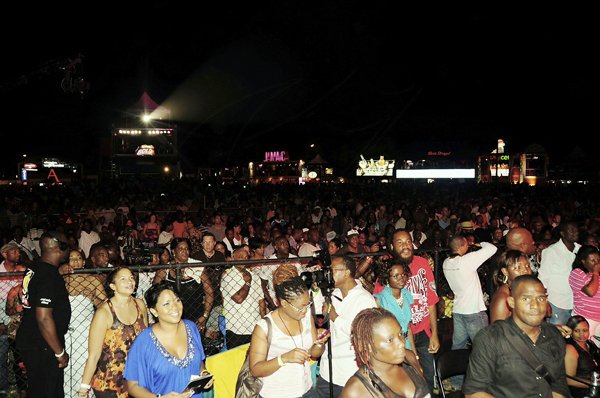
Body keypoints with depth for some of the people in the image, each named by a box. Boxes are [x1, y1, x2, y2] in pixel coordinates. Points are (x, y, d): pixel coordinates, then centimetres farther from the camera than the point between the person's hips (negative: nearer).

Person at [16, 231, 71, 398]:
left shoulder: (34, 268, 5)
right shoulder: (49, 276, -23)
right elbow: (44, 318, -27)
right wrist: (60, 353, -19)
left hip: (28, 340, 9)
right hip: (43, 348, -9)